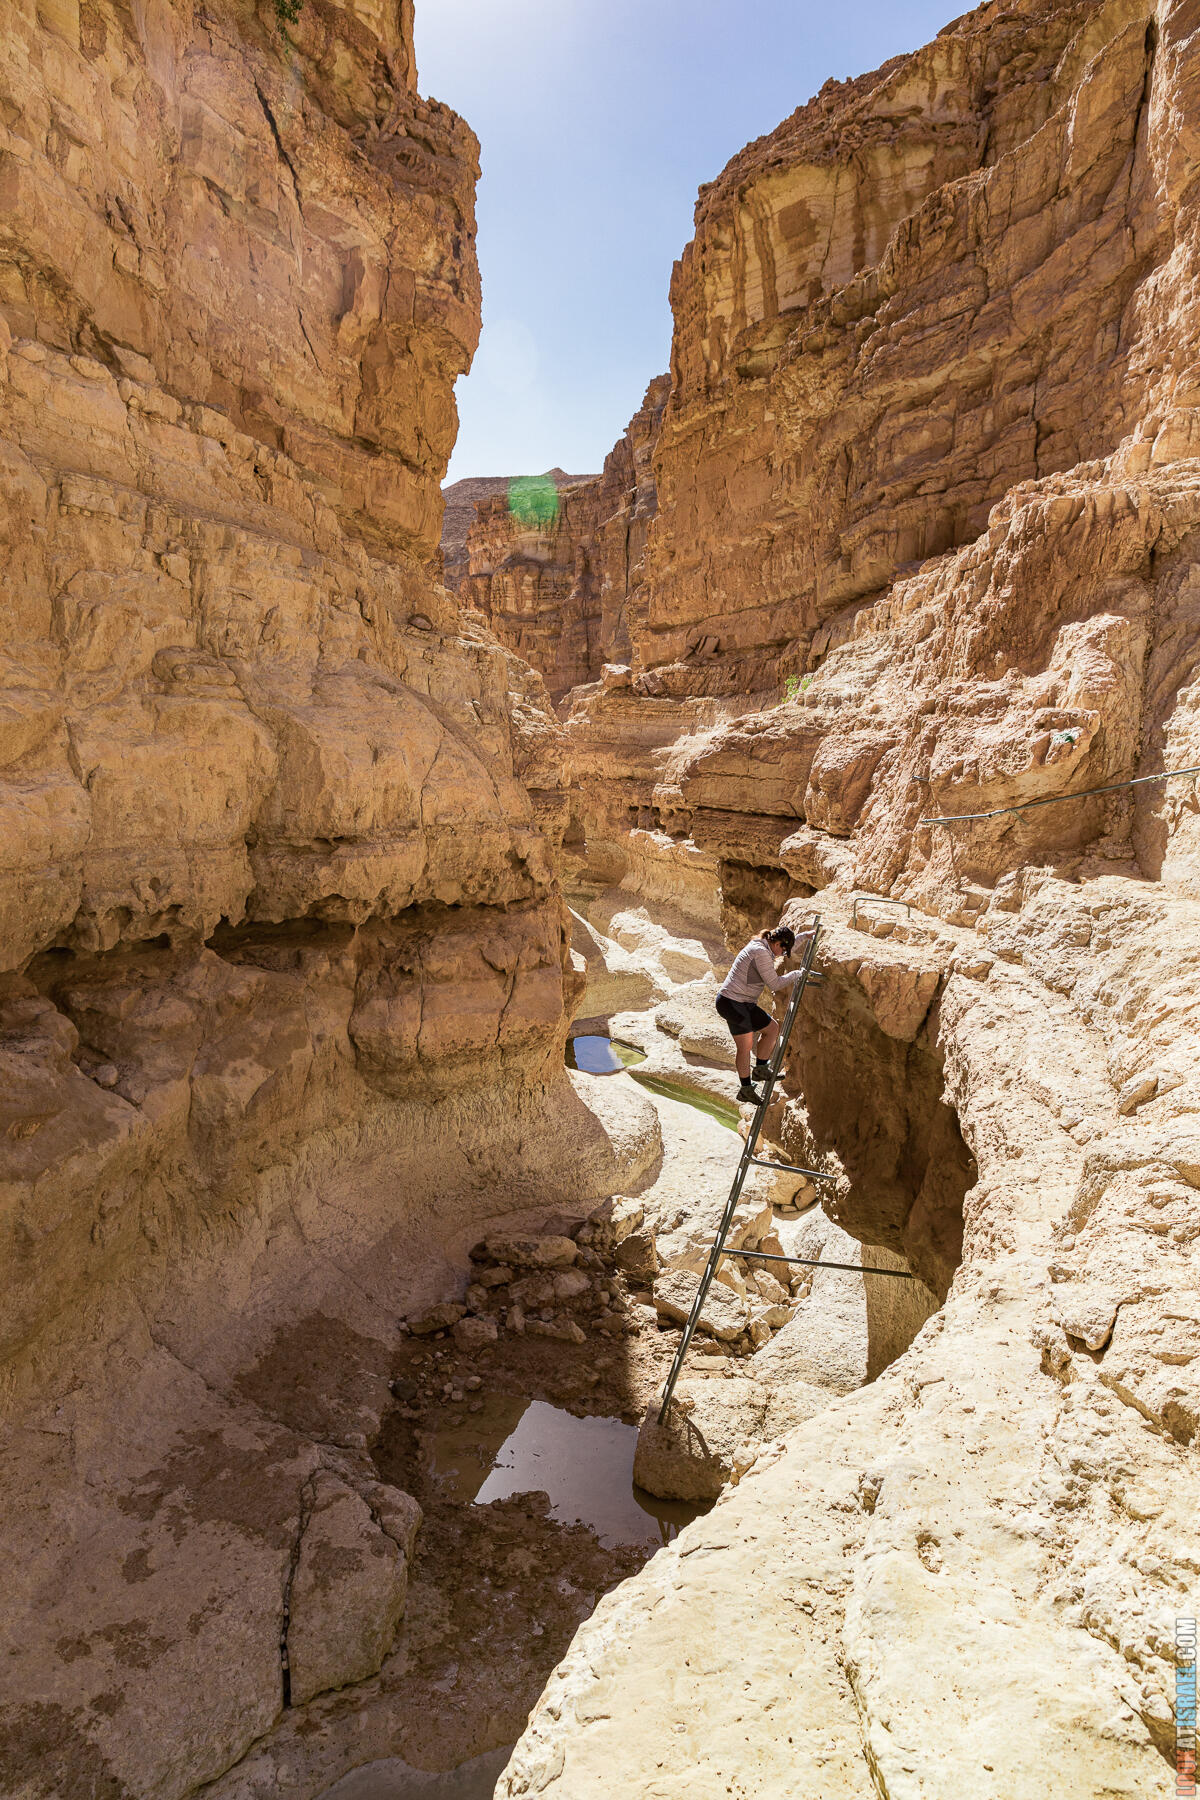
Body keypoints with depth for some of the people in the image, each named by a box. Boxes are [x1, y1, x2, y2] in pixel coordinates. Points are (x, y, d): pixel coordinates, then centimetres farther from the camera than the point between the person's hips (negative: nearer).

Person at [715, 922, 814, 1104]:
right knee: (772, 1028, -1)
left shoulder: (760, 946, 11)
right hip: (736, 1004, -10)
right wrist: (795, 975, -2)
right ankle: (760, 1069, 13)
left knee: (745, 1047, 15)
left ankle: (746, 1089, 23)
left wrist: (804, 936, 36)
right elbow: (774, 984, -17)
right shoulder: (761, 953, -20)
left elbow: (787, 948, 33)